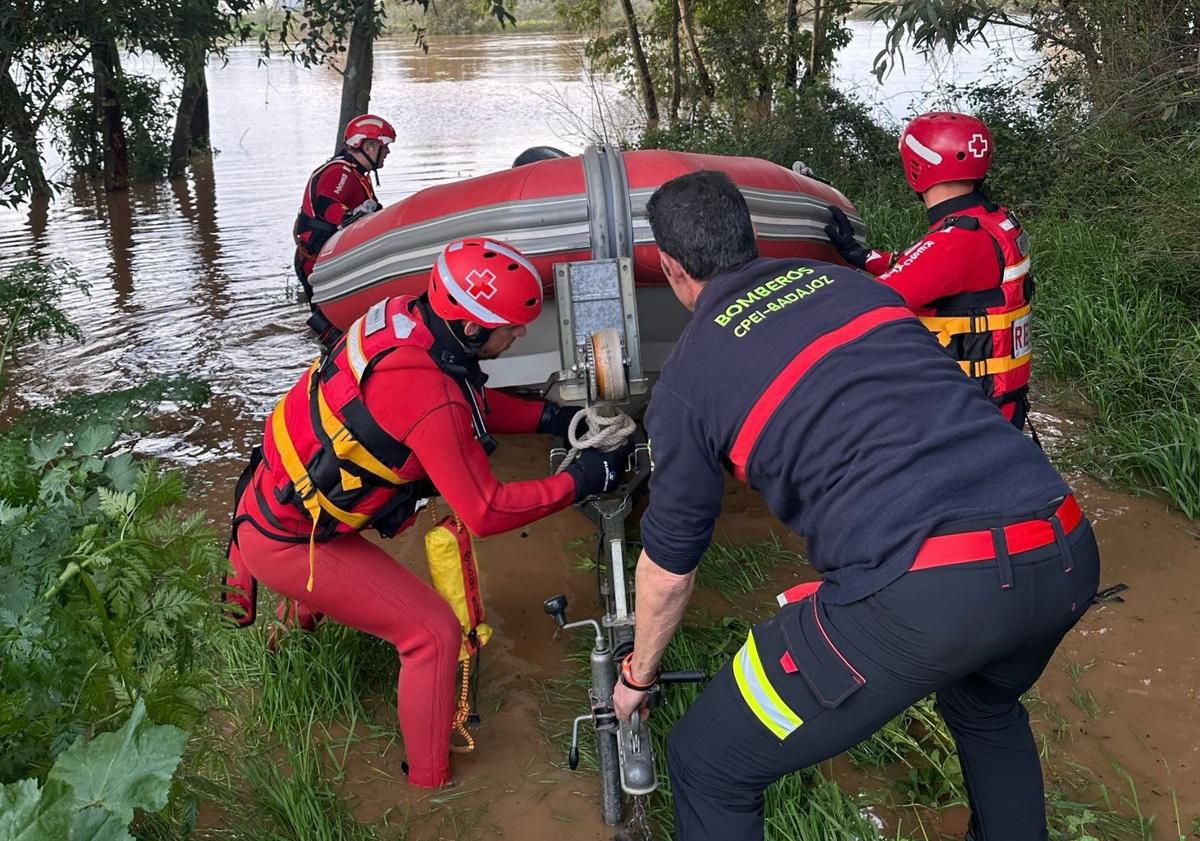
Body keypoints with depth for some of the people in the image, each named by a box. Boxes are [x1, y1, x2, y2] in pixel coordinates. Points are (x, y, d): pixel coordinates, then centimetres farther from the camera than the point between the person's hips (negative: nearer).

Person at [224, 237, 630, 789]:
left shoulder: (404, 315, -8)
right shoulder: (430, 398, -33)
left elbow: (472, 400, 8)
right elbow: (486, 513, -26)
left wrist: (549, 418, -3)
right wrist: (581, 482, -18)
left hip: (269, 499, 9)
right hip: (287, 543, -9)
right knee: (434, 633, -4)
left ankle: (300, 613, 65)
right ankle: (431, 784, 10)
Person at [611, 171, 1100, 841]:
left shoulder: (688, 378, 7)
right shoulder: (852, 282, 19)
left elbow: (669, 566, 17)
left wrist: (638, 676, 35)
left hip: (921, 590, -6)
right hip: (1068, 555, 7)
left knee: (710, 765, 14)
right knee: (986, 710, 40)